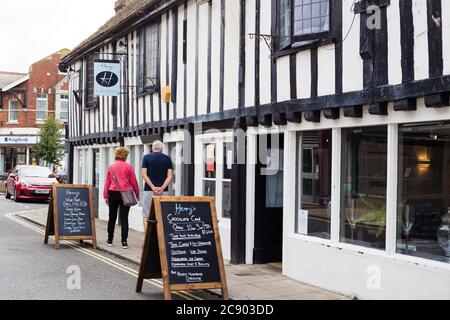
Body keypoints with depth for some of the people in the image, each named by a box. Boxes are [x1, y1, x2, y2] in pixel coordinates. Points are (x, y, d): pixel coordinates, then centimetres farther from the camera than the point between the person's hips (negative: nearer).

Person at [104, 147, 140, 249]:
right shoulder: (129, 167, -3)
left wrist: (106, 196, 11)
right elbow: (134, 182, -1)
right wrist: (137, 195, 11)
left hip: (113, 194, 2)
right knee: (124, 218, 0)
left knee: (112, 217, 12)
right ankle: (124, 242, -3)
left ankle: (110, 240, 19)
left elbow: (107, 183, 5)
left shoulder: (111, 167, 3)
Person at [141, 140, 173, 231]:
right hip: (164, 191, 1)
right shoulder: (167, 158, 6)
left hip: (149, 190, -1)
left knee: (146, 216, 5)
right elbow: (170, 176, -3)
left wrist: (153, 187, -9)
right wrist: (162, 188, -9)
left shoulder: (147, 157, 3)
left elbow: (144, 174, -6)